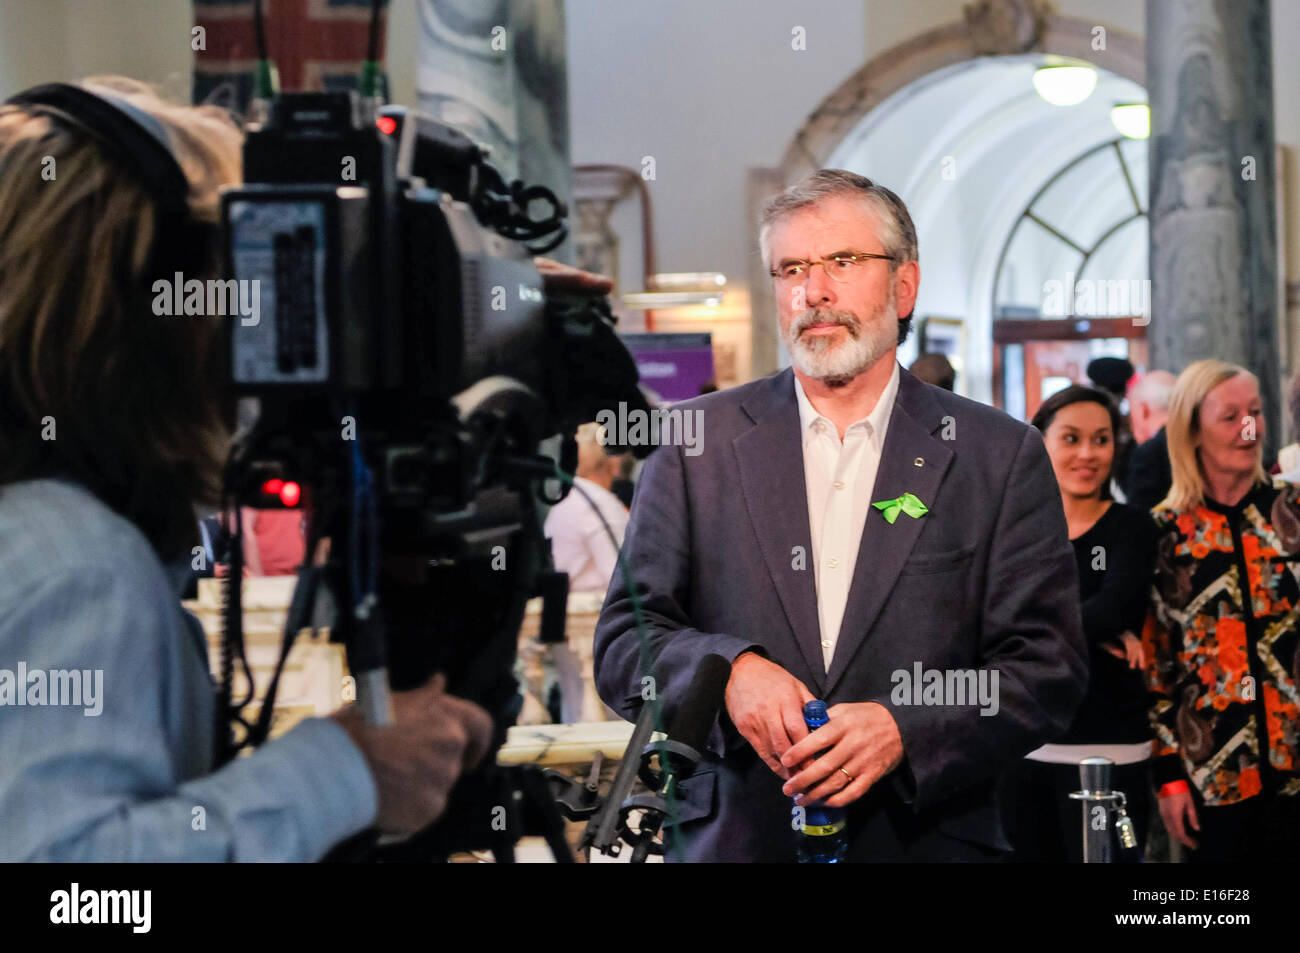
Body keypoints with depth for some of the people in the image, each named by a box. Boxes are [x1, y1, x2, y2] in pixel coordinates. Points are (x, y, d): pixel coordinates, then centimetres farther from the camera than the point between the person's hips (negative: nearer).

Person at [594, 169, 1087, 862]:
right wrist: (728, 669, -19)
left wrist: (903, 729, -19)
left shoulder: (1002, 458, -1)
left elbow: (1049, 668, -4)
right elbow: (622, 643, 0)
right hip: (731, 840, 1)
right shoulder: (698, 442, 1)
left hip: (928, 842, 0)